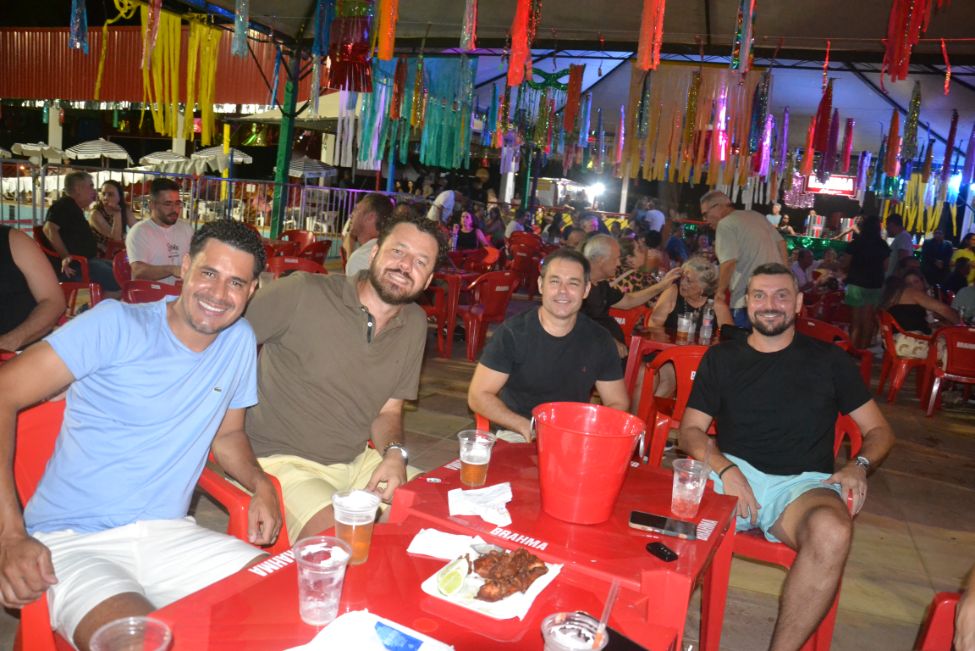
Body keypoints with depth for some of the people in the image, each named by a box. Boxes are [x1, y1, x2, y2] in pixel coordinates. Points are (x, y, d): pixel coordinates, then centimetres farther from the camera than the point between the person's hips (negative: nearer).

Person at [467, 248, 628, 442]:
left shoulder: (599, 340, 0)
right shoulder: (512, 333, -8)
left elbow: (617, 403, 7)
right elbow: (478, 396, -7)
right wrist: (527, 427, -18)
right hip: (514, 438, -2)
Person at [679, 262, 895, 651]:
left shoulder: (829, 360, 14)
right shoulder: (721, 359, 14)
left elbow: (879, 430, 17)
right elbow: (691, 430, 9)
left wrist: (860, 466, -6)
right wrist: (725, 469, -11)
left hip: (804, 483, 0)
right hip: (734, 473, 0)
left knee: (832, 531, -36)